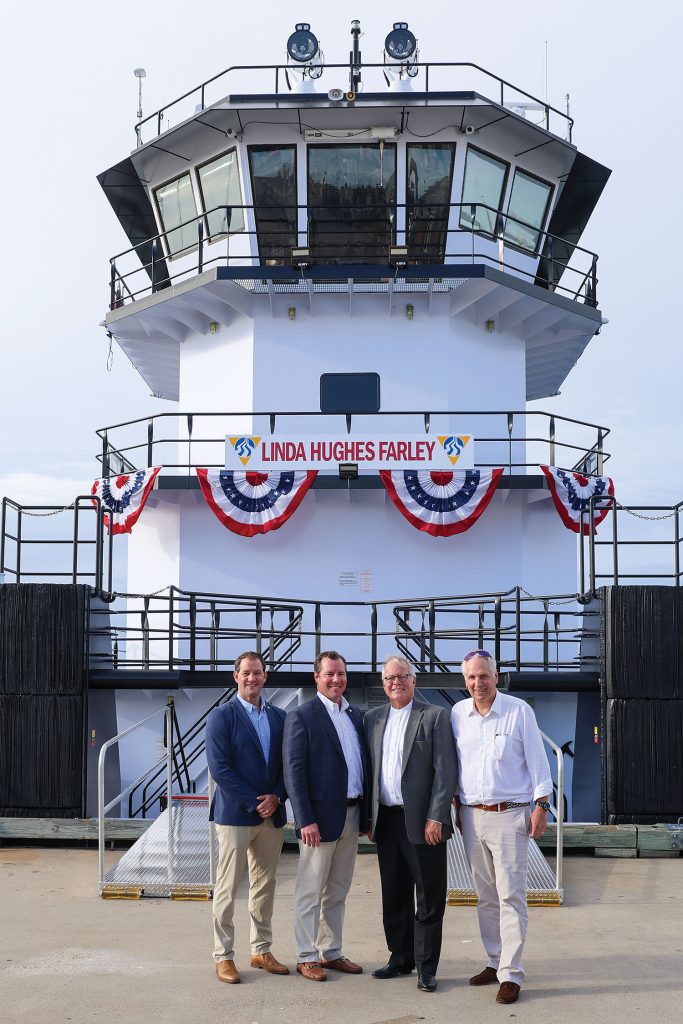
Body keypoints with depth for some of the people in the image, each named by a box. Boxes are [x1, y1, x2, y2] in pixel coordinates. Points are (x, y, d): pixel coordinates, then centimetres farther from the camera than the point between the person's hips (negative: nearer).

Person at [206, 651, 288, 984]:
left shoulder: (279, 717, 10)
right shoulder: (222, 716, -6)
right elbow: (219, 769, -12)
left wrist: (276, 797, -7)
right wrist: (254, 804, -14)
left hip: (272, 815, 5)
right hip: (235, 815, -5)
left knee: (265, 885, 12)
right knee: (227, 888, 0)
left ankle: (261, 950, 23)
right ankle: (223, 956, 8)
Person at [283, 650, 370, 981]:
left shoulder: (355, 716, 12)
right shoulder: (301, 717, -8)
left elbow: (362, 765, 15)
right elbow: (294, 772, -12)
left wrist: (364, 814, 10)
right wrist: (306, 820, -18)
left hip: (351, 816, 7)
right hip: (320, 817, -6)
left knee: (336, 892, 15)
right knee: (310, 892, 3)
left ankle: (331, 952, 25)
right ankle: (306, 957, 12)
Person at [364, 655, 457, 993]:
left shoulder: (435, 716, -3)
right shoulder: (372, 719, 12)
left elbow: (445, 771, -8)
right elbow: (369, 771, 14)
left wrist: (436, 817, -14)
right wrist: (369, 818, 9)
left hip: (422, 821, -5)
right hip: (386, 821, 5)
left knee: (429, 899, 0)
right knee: (394, 897, 13)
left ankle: (426, 968, 8)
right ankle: (400, 958, 25)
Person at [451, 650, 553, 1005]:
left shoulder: (519, 710, -6)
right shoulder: (457, 714, 5)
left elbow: (537, 760, -4)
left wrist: (541, 807, -9)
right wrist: (456, 807, 13)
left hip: (510, 815, -4)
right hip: (472, 815, 4)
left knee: (511, 895, -7)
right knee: (485, 895, 12)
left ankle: (511, 974, -5)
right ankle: (495, 961, 22)